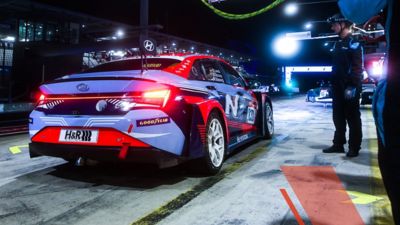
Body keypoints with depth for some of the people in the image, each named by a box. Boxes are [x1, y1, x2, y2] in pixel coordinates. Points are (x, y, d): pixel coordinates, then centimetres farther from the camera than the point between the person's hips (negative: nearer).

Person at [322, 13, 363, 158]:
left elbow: (358, 67, -14)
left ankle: (354, 147, 7)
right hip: (337, 87, 8)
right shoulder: (337, 44, 18)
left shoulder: (354, 43, -8)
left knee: (352, 117, -1)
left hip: (349, 87, -8)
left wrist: (352, 86, -21)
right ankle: (338, 144, 20)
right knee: (338, 117, 11)